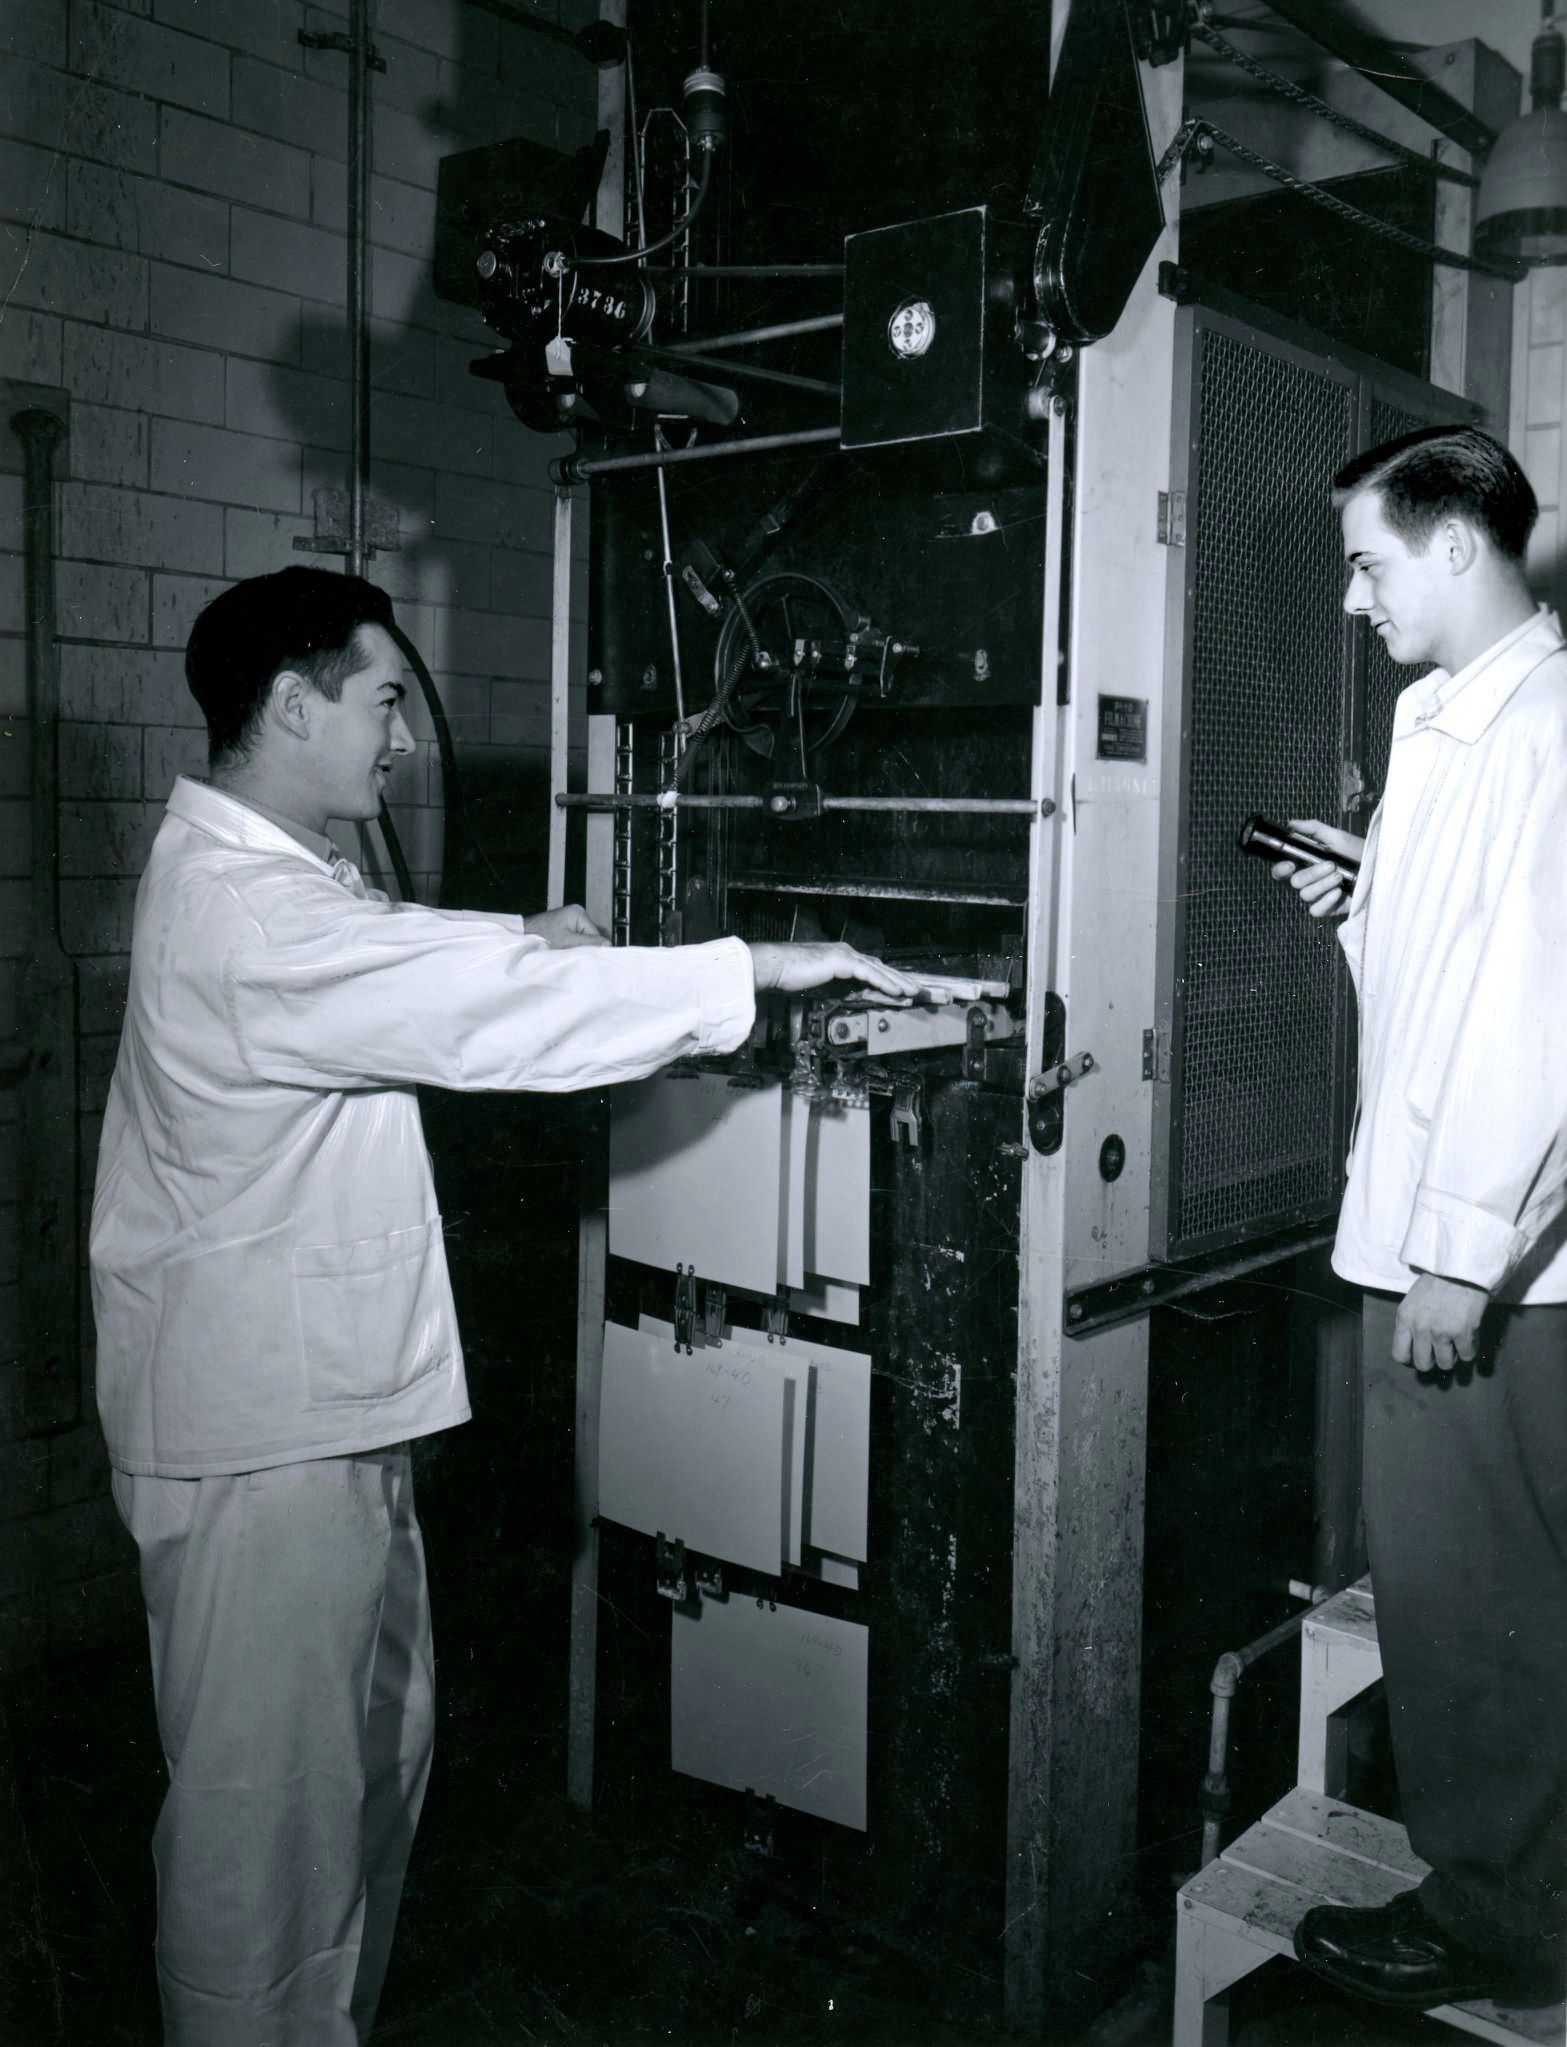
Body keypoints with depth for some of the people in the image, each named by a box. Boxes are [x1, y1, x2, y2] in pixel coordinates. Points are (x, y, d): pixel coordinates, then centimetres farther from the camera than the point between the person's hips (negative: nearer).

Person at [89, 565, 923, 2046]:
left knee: (377, 1748, 22)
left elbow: (399, 962, 26)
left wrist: (516, 946, 8)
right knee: (267, 1799, 4)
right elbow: (487, 1017, -27)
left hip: (330, 1408, 11)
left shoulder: (255, 874, 11)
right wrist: (760, 968, -21)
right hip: (264, 1434, -11)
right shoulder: (246, 912, -23)